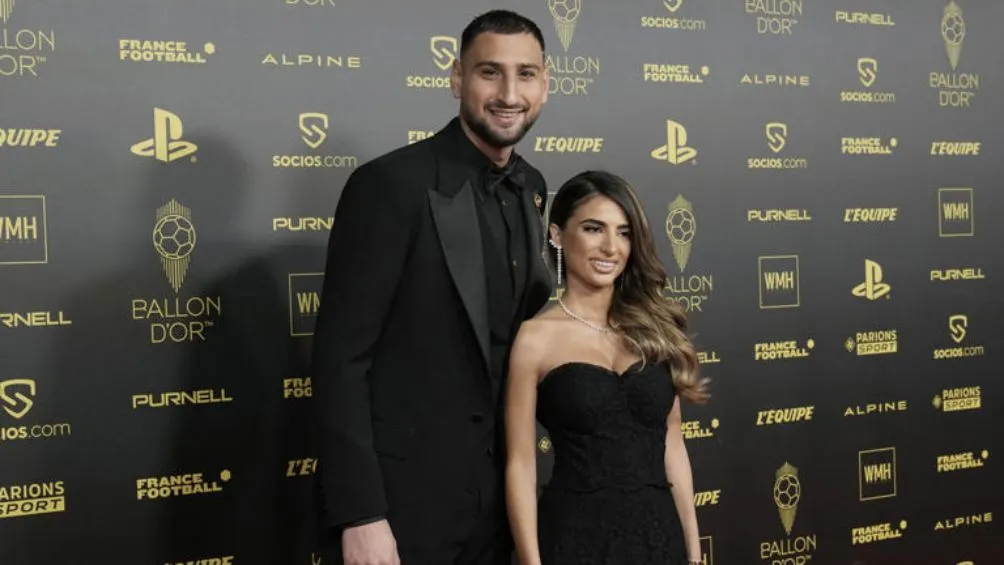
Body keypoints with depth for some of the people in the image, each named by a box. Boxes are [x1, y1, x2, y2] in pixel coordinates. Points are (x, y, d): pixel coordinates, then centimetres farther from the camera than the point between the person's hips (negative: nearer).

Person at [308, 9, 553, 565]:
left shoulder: (530, 188, 6)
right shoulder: (391, 184, -15)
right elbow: (340, 358, -17)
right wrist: (359, 515, -20)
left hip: (493, 494, 7)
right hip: (400, 498, -6)